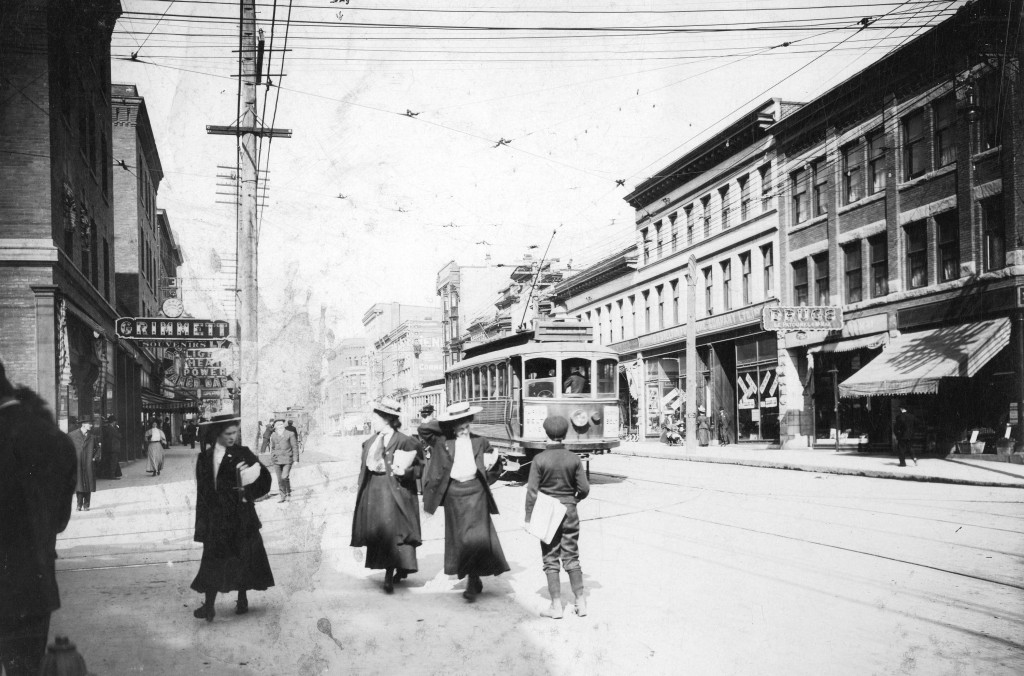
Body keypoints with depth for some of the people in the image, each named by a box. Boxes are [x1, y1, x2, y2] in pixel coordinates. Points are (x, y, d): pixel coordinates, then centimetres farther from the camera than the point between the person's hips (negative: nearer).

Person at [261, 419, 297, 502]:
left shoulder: (290, 434, 1)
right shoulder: (273, 436, 10)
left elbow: (294, 447, 3)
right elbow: (272, 448, 19)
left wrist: (295, 459, -1)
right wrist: (271, 459, 18)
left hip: (287, 459, -3)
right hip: (277, 460, 3)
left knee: (285, 477, -13)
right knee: (280, 479, 3)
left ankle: (288, 492, 12)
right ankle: (283, 496, 15)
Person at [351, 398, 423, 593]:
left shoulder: (404, 442, -9)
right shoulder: (369, 443, 12)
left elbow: (417, 469, -5)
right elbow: (364, 469, 16)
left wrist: (405, 472, -23)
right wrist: (360, 490, 11)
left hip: (394, 492, -7)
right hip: (373, 492, 7)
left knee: (390, 531, -10)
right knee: (375, 531, 7)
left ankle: (390, 576, -5)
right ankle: (400, 569, 21)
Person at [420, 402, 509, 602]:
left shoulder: (480, 442, 9)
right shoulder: (443, 441, 6)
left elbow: (494, 470, 19)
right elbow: (423, 429, -4)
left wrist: (493, 462, -3)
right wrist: (446, 427, 0)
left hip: (475, 491, -1)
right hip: (453, 493, 1)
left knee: (477, 536, -10)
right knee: (459, 536, 8)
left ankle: (473, 581, 0)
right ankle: (474, 580, 23)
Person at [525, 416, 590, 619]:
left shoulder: (540, 459, -11)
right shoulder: (574, 458, -5)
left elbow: (532, 491, -11)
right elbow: (584, 489, -4)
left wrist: (528, 518, -4)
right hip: (569, 511, 2)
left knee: (550, 559, 7)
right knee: (571, 558, 13)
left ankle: (556, 606, 8)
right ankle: (580, 602, 13)